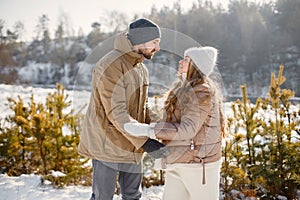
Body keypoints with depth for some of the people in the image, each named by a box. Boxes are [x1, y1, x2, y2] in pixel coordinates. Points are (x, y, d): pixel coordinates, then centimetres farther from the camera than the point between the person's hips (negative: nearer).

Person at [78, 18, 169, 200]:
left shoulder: (142, 69, 12)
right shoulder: (110, 65, -18)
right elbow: (116, 111, -25)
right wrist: (144, 141, -29)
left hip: (132, 146, 8)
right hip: (107, 145, -8)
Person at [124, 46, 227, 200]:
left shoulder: (202, 93, -18)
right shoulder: (184, 89, 11)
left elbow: (187, 129, -25)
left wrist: (147, 130, -26)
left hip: (199, 163, -9)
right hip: (179, 163, 9)